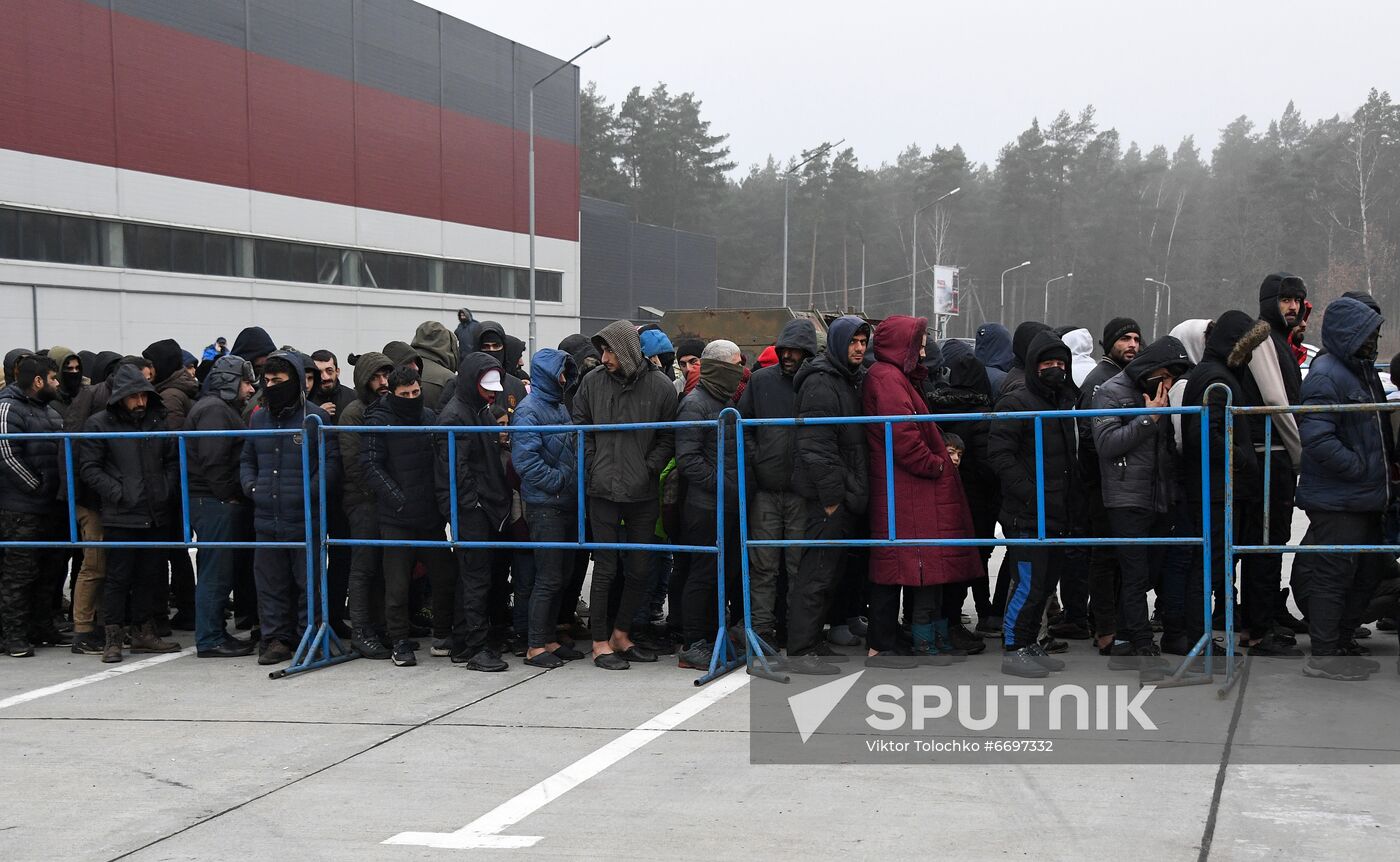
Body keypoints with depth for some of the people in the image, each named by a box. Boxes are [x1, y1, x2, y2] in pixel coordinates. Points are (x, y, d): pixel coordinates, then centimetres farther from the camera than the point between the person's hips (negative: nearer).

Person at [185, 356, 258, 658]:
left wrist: (234, 498, 15)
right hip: (215, 503, -11)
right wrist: (229, 495, -16)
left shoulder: (224, 409, 22)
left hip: (221, 503, 11)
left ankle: (215, 633, 21)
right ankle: (209, 640, -4)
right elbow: (213, 461, -21)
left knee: (217, 572, 14)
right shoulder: (214, 410, -12)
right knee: (216, 573, -7)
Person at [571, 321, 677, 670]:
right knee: (606, 568, 0)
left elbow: (668, 440, 4)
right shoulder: (592, 383, 1)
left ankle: (621, 634, 24)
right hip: (603, 492, -1)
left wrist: (648, 469, -9)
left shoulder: (660, 388, -2)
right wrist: (593, 471, -3)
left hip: (643, 494, 1)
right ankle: (600, 642, 9)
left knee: (640, 568, 8)